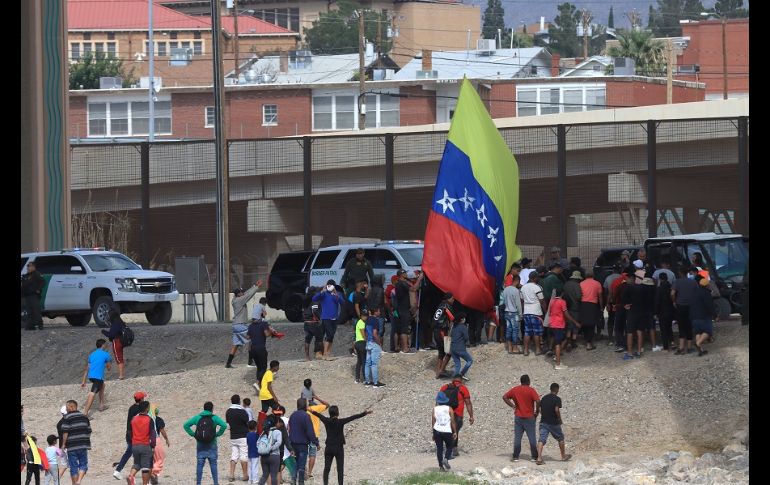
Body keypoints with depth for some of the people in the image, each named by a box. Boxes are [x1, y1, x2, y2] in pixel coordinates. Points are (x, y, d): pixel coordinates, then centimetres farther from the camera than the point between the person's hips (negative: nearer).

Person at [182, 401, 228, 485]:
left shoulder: (197, 417, 3)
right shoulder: (214, 418, -4)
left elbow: (186, 425, 0)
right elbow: (224, 425, -18)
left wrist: (193, 434, 2)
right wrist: (218, 434, -5)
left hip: (200, 444, 1)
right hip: (211, 445, -1)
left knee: (199, 465, 4)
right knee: (213, 464, 6)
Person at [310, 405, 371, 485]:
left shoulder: (327, 421, -1)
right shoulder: (340, 422, -12)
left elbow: (319, 415, 19)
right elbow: (353, 417, -14)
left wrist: (312, 411, 38)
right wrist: (364, 413, -14)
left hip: (329, 448, 4)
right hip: (339, 448, -3)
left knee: (326, 468, 8)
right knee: (340, 469, 0)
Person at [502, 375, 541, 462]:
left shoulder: (515, 389, 4)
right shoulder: (531, 390, -9)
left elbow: (504, 397, 5)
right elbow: (538, 401, -19)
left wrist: (513, 406, 6)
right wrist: (537, 411, -4)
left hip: (518, 417, 3)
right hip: (529, 418, -3)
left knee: (517, 437, 7)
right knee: (532, 438, 4)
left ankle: (515, 457, 5)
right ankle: (534, 457, 6)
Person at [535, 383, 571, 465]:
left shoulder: (544, 398, 9)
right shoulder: (557, 399, -9)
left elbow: (540, 409, 10)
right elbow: (557, 410, -19)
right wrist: (559, 419, -5)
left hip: (543, 422, 4)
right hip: (553, 423, -4)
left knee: (541, 439, -5)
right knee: (560, 438, 17)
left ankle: (539, 457, -22)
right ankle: (563, 456, 31)